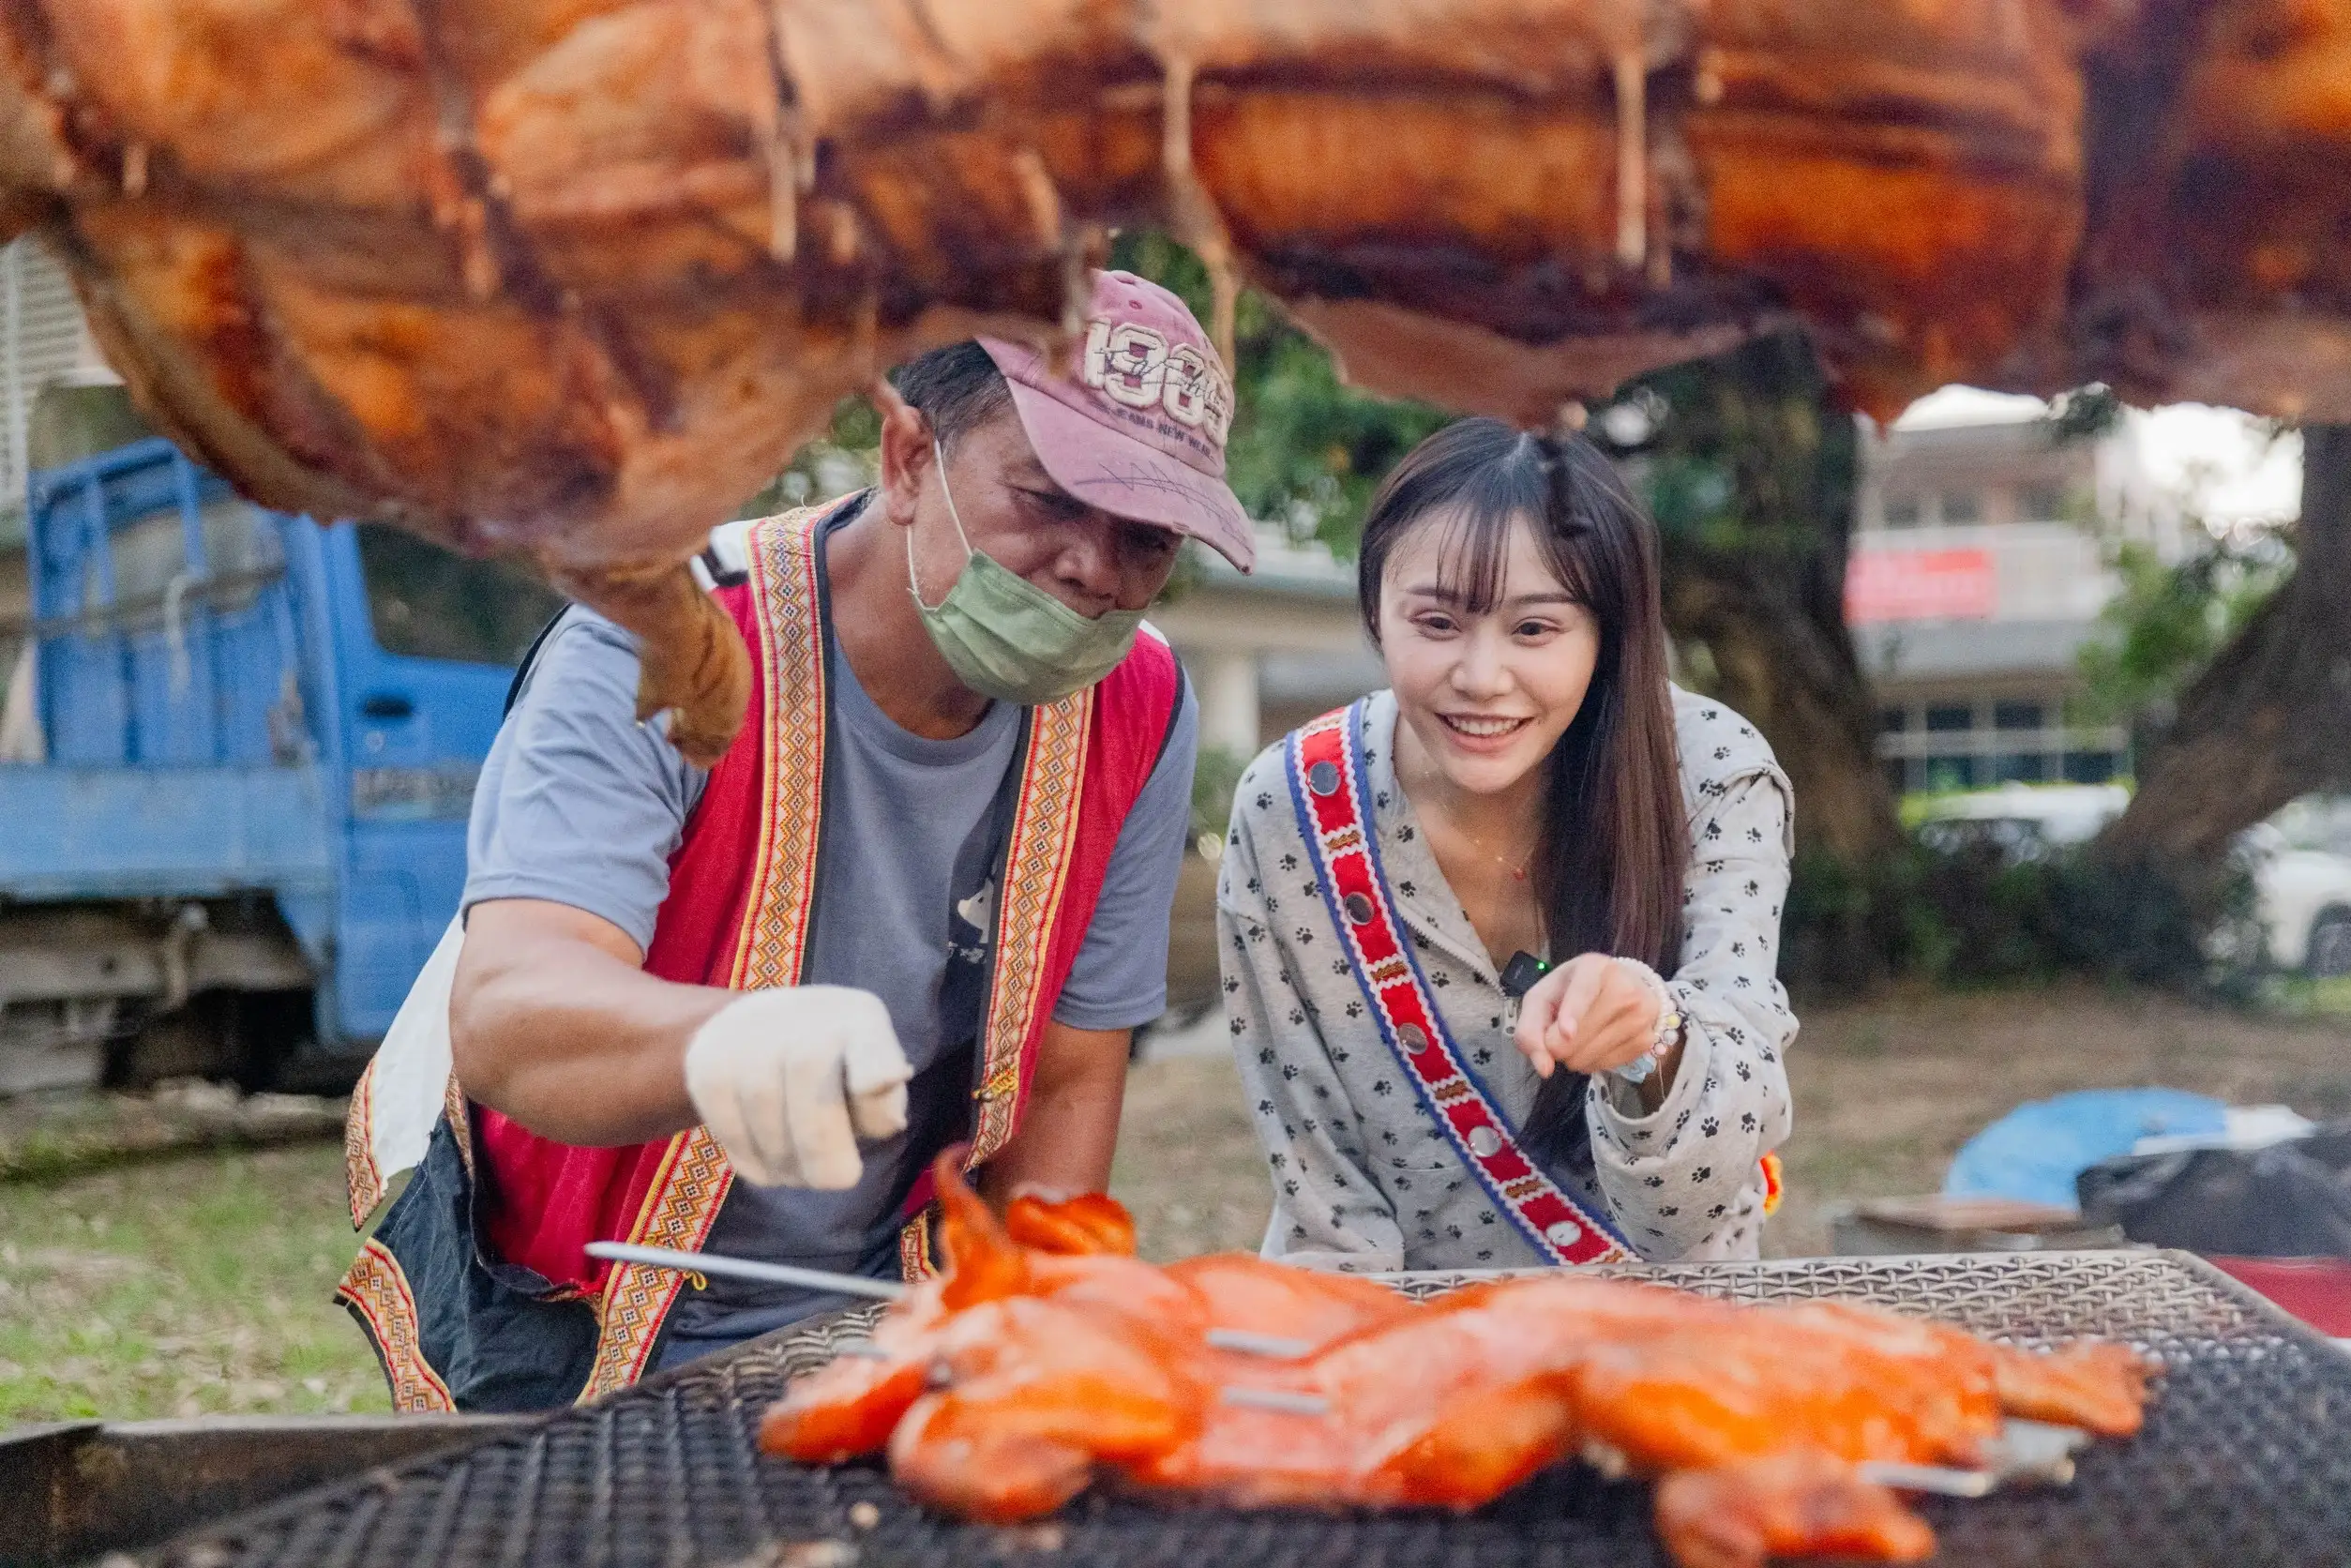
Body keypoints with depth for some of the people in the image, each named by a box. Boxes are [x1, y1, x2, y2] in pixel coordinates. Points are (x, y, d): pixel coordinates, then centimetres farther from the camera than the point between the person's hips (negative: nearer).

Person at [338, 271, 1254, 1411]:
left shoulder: (1137, 718, -7)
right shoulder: (654, 657, -21)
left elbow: (1068, 1081, 2)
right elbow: (502, 1016, -37)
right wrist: (729, 1041, -58)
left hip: (858, 1336, 3)